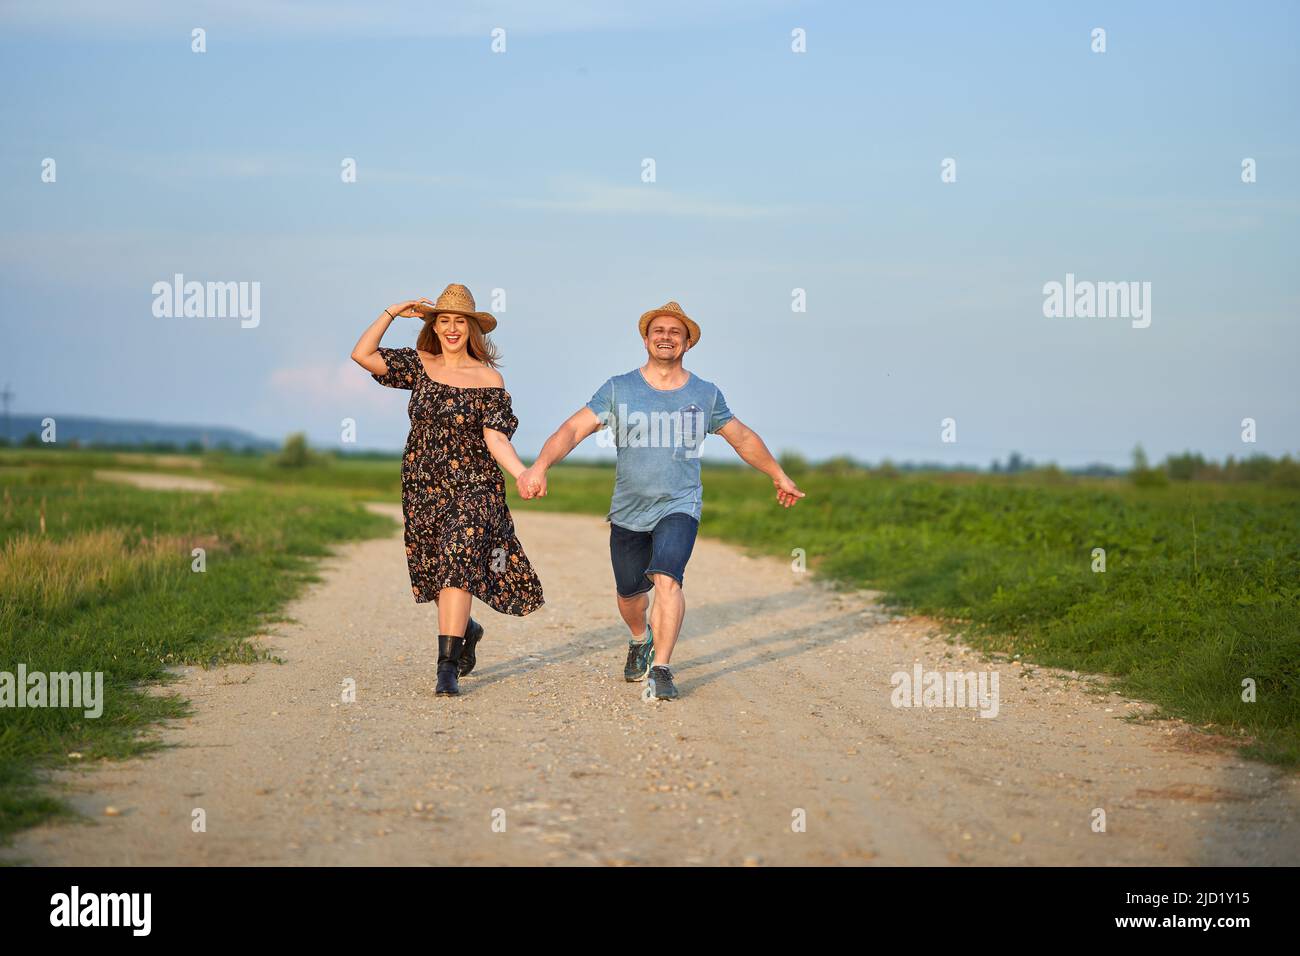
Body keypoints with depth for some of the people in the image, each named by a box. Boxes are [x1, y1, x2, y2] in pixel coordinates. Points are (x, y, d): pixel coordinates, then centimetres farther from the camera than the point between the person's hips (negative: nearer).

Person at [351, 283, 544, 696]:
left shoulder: (488, 379, -4)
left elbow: (495, 437, -10)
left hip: (472, 488, -4)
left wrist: (523, 473, -25)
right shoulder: (420, 366, 6)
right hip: (422, 489, 4)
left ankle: (448, 668, -18)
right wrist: (391, 313, -1)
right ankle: (467, 630, 41)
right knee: (432, 573, 12)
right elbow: (362, 355, 4)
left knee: (457, 567, -16)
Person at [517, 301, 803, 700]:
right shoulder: (618, 390, -3)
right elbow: (573, 428, -12)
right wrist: (540, 465, -28)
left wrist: (779, 475, 26)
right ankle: (640, 640, 48)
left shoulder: (705, 394, 3)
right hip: (628, 512, 1)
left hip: (679, 506, -1)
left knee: (667, 579, -25)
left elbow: (743, 438, 18)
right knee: (629, 594, 15)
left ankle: (661, 669, -20)